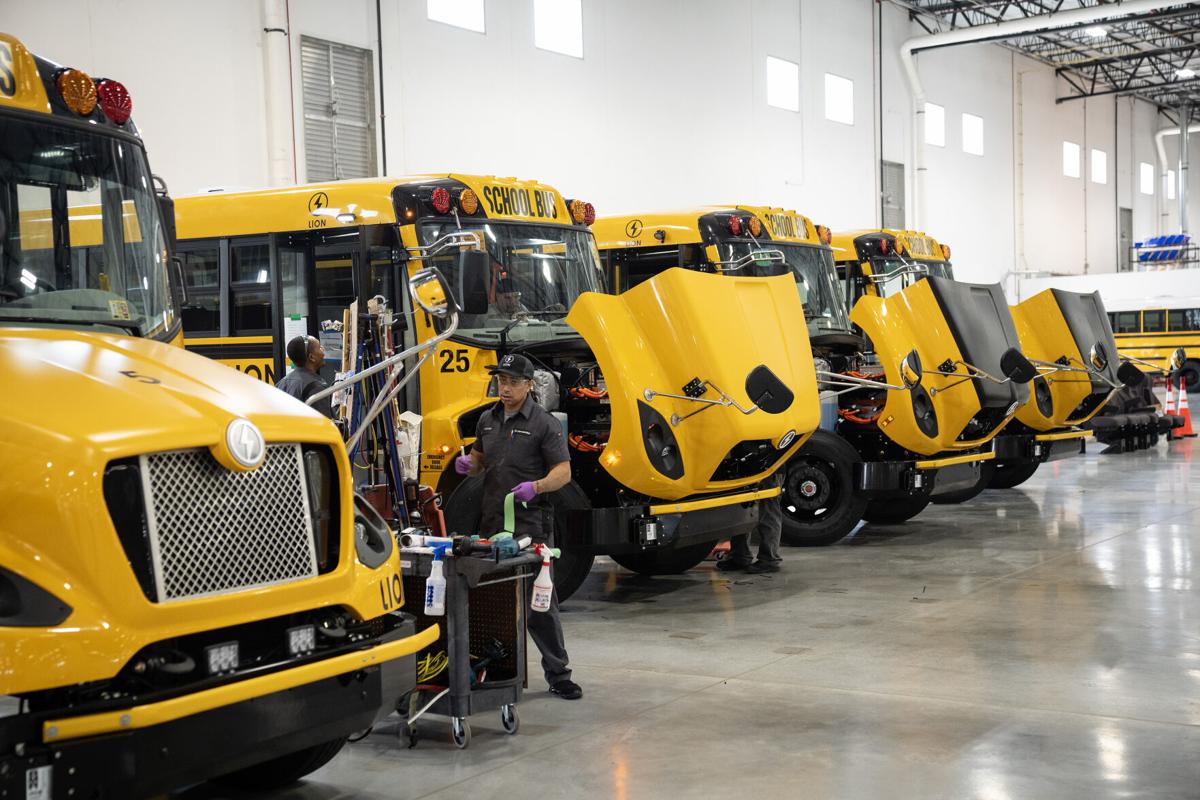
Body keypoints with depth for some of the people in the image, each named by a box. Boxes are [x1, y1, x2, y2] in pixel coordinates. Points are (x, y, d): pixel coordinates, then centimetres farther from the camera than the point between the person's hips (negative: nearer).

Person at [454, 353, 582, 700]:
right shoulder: (488, 420, 15)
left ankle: (558, 674, 2)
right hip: (490, 524, 6)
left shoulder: (544, 423, -4)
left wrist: (536, 486, -29)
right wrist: (468, 463, 6)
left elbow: (563, 471, -10)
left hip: (529, 524, -6)